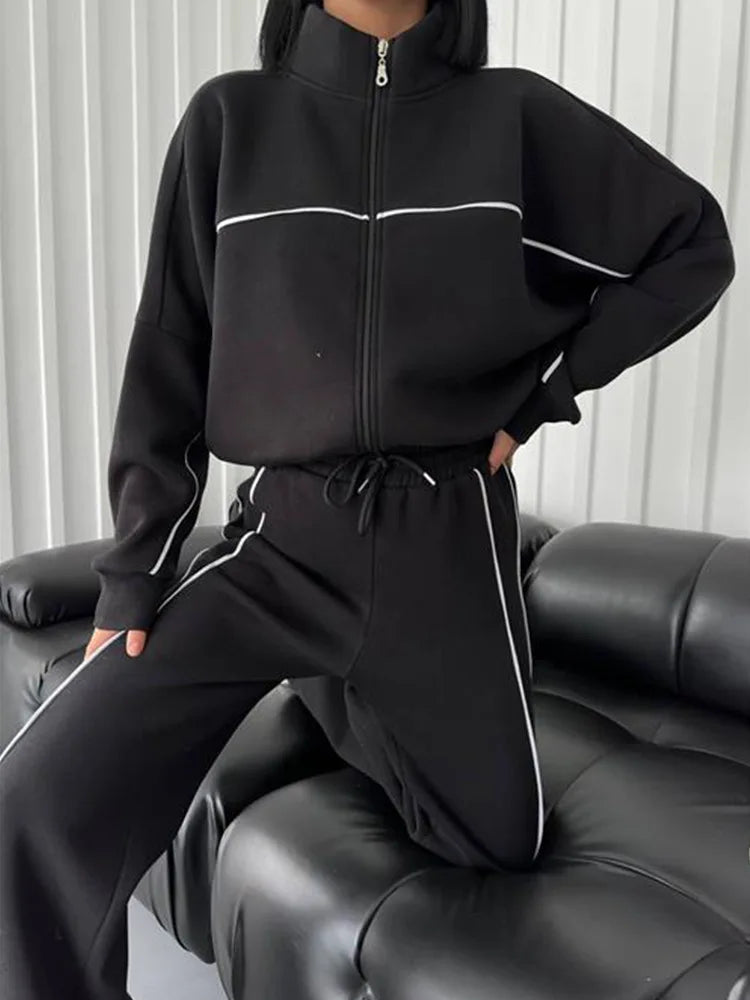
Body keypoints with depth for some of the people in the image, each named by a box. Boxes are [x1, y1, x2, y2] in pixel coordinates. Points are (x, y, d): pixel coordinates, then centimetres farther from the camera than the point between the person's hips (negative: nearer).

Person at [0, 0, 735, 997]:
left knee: (498, 839, 13)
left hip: (451, 543, 1)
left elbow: (697, 246, 10)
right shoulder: (229, 118, 2)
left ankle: (339, 696, 38)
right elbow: (170, 360, 2)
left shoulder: (517, 115, 2)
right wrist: (132, 575, 0)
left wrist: (542, 393, 2)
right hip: (285, 536, 0)